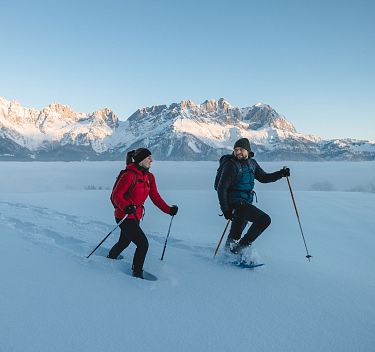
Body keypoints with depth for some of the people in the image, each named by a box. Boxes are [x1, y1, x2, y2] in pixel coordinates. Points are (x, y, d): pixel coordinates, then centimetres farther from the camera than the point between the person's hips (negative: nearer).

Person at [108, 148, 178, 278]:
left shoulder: (149, 177, 5)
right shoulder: (129, 175, -19)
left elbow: (155, 197, 7)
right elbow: (116, 195, -21)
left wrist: (168, 209, -2)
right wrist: (126, 207, -39)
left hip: (136, 216, 9)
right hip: (124, 216, -9)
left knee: (124, 242, 27)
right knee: (143, 243, -12)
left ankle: (110, 258, 54)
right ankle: (137, 272, 8)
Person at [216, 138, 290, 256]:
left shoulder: (252, 163, 9)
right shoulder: (231, 165, -15)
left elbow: (263, 177, 19)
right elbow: (221, 188, -16)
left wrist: (281, 174, 5)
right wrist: (225, 209, -20)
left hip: (246, 203, 8)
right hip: (235, 203, -8)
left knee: (236, 234, 22)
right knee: (264, 219, -19)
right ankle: (241, 246, -10)